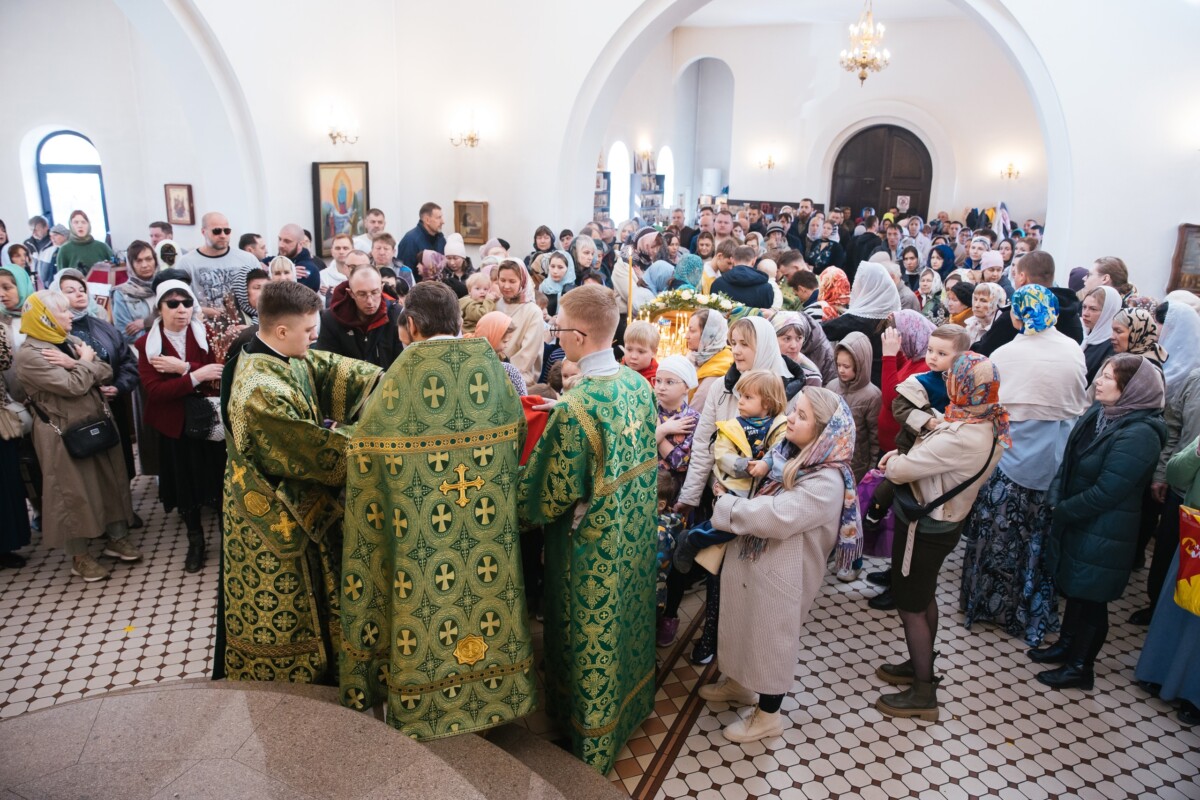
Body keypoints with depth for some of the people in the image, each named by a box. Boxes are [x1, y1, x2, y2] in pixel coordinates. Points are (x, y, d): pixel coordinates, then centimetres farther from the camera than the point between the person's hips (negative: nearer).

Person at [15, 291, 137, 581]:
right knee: (74, 492, 2)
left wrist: (75, 363, -15)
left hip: (97, 425, 7)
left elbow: (106, 373, 1)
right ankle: (79, 557, 16)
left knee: (111, 481, 13)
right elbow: (73, 386, -23)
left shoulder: (71, 341, 9)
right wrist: (85, 362, -6)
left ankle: (116, 539, 28)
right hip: (64, 434, -7)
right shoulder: (29, 355, -15)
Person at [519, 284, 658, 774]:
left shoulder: (575, 408, -30)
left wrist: (522, 503, -1)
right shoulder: (638, 383, -7)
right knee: (626, 620, 27)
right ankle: (630, 701, 50)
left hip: (592, 550, -7)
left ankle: (591, 743, 35)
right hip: (635, 536, 7)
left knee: (592, 642, 14)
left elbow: (551, 498, -22)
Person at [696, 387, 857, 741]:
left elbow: (775, 517, -31)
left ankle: (767, 715, 32)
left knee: (771, 637, 11)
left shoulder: (826, 481, -24)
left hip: (780, 573, -8)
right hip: (750, 559, 8)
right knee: (743, 627, 24)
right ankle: (738, 683, 49)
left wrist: (725, 504, -21)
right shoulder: (788, 455, 2)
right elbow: (761, 501, 16)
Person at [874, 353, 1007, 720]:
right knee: (924, 597, 25)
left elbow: (901, 470, -27)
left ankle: (923, 694, 21)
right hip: (946, 522, 9)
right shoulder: (991, 426, -4)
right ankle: (920, 664, 44)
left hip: (924, 529, -9)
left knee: (911, 606, 7)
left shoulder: (960, 439, -35)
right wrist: (904, 456, -10)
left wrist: (890, 460, -6)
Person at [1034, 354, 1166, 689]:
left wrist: (1063, 511, -12)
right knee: (1073, 588, 22)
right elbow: (1069, 460, 9)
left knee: (1090, 599, 8)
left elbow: (1104, 494, -25)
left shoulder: (1138, 435, -26)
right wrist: (1057, 497, -4)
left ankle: (1080, 667, 24)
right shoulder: (1100, 413, 0)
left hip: (1102, 536, -8)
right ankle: (1066, 645, 40)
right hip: (1075, 523, 8)